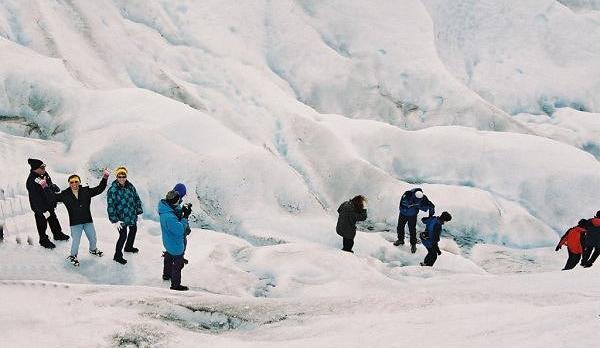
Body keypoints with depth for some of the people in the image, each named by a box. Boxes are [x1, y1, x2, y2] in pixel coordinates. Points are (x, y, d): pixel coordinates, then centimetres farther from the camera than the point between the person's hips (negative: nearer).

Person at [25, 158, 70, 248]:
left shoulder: (44, 174, -8)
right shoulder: (31, 182, -32)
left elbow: (50, 184, 14)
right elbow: (35, 199, -29)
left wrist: (55, 188, -9)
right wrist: (44, 211, -26)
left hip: (49, 204, 8)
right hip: (39, 208, -8)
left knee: (53, 220, 25)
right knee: (42, 224, 12)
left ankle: (58, 234, 45)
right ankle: (44, 240, 32)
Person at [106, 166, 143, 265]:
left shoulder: (130, 186, -3)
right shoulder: (112, 190, -20)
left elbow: (136, 199, 9)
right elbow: (110, 206, -20)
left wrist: (139, 211, 5)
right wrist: (115, 220, -22)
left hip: (132, 216, 7)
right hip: (121, 218, -7)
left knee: (133, 230, 25)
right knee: (123, 236, -6)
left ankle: (129, 247, 51)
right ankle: (117, 256, 11)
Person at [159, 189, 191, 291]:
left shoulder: (164, 207, -12)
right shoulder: (169, 217, -40)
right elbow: (180, 230, -32)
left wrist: (182, 211, -12)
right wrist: (185, 217, -26)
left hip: (168, 242, 9)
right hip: (176, 245, -9)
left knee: (169, 258, 32)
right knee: (178, 264, 10)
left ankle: (166, 274, 55)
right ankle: (175, 284, 26)